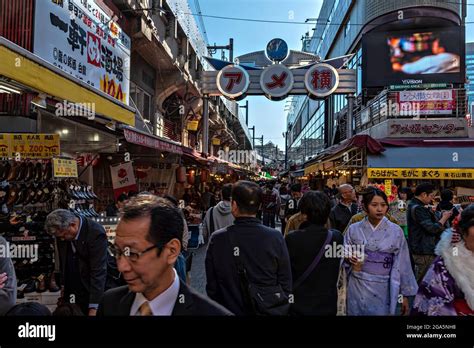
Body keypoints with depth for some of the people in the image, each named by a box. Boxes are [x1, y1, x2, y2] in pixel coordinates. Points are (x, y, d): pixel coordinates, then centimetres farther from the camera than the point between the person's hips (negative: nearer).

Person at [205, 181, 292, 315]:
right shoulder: (275, 238, -19)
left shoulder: (217, 239, -17)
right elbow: (286, 284, -11)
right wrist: (282, 311, 6)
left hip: (230, 310, 0)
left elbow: (211, 286, -8)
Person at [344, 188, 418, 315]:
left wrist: (405, 294, 0)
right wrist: (349, 259, -17)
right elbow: (343, 256, 5)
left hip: (383, 290, -1)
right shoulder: (353, 229, -3)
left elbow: (402, 265, -2)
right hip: (357, 287, 1)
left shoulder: (396, 231, -5)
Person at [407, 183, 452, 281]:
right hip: (424, 251, -11)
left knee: (420, 280, 18)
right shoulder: (418, 209, -19)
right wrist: (444, 217, -8)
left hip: (419, 250, 11)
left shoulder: (413, 206, 14)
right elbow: (432, 228, -22)